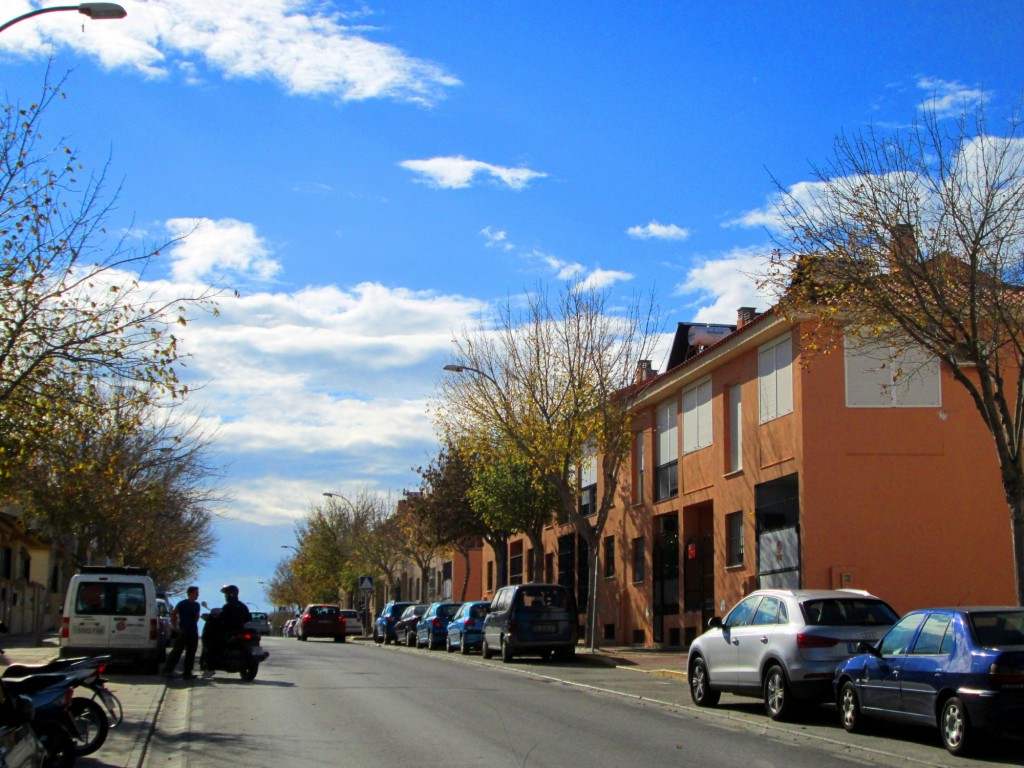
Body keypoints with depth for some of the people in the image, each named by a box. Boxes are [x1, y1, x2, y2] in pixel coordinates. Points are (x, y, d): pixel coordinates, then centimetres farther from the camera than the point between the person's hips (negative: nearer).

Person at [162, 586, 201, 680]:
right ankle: (168, 670, -1)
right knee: (177, 651, -8)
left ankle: (187, 673, 12)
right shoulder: (182, 604, -8)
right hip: (183, 632, -6)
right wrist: (175, 627, -12)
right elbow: (173, 614, -10)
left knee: (191, 654, 7)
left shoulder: (196, 605, 12)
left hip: (193, 632, 7)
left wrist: (194, 624, 12)